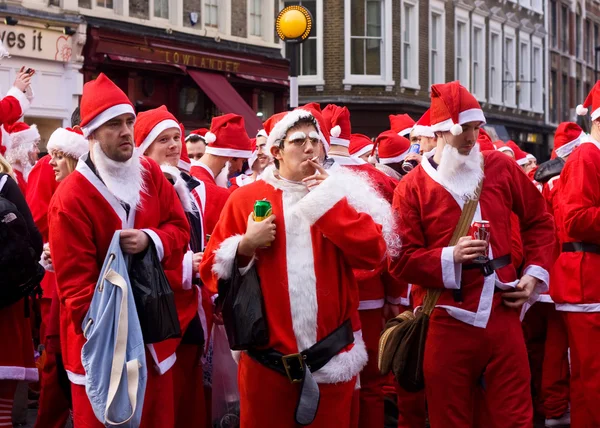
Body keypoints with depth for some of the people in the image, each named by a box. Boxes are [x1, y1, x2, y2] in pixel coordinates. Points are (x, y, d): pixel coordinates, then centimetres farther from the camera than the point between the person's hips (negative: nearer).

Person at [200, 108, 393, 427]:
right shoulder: (246, 199, 2)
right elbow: (211, 270, 1)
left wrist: (330, 198, -8)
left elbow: (373, 254, -8)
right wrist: (245, 246, -17)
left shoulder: (338, 194, 8)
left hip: (333, 355, 2)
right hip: (268, 356, -2)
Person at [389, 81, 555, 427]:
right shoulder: (412, 188, -3)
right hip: (447, 323, -2)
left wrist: (536, 272, 4)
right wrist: (450, 257, -18)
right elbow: (402, 261, -4)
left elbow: (539, 221, 15)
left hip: (503, 315, 2)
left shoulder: (501, 168, 4)